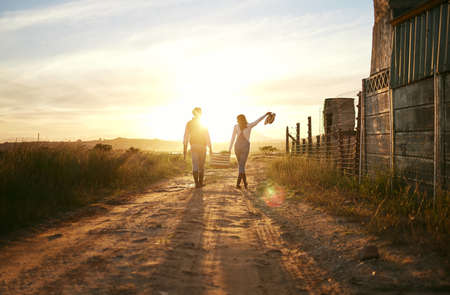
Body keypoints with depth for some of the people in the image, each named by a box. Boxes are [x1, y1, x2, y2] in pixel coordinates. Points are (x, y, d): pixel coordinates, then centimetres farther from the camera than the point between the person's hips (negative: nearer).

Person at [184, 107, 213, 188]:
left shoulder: (189, 123, 3)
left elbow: (186, 136, -1)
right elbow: (207, 137, -5)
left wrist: (185, 148, 3)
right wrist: (210, 148, -1)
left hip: (194, 146, 1)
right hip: (202, 146, -1)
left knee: (195, 165, -1)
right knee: (201, 165, 11)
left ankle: (197, 183, -9)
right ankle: (201, 182, 15)